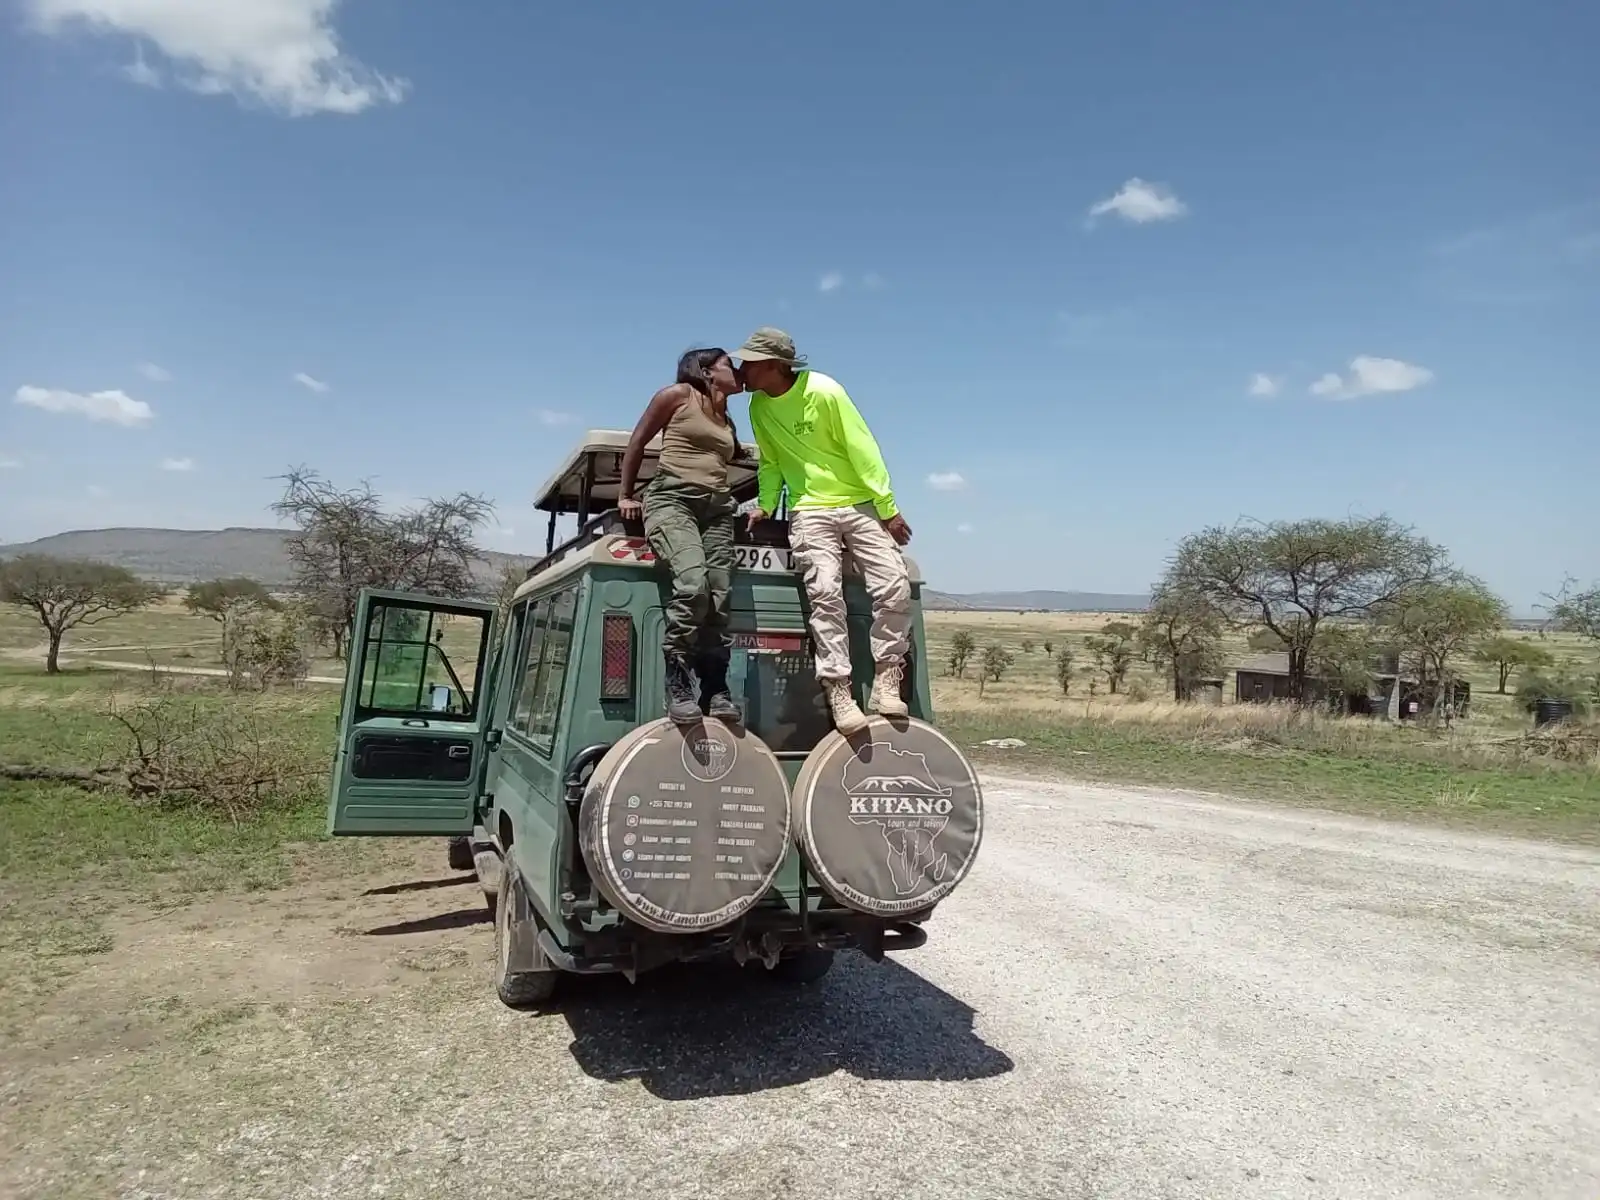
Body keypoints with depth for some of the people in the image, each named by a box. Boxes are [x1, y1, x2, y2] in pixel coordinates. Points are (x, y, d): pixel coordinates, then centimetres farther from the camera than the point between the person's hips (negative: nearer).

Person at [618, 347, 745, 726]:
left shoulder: (728, 421, 25)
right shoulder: (678, 395, 7)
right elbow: (638, 440, 9)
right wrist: (625, 495, 7)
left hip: (717, 507, 7)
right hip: (672, 499, -6)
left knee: (719, 597, -9)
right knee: (692, 583, -29)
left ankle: (715, 689, -7)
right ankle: (677, 682, -23)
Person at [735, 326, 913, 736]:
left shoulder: (824, 391, -12)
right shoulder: (759, 406, 3)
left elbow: (862, 449, -10)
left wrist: (888, 508, -11)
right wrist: (765, 505, -1)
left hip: (860, 504, -2)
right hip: (809, 511, 2)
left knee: (894, 583, -16)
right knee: (825, 590, -19)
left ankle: (886, 680, -5)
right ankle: (838, 691, -19)